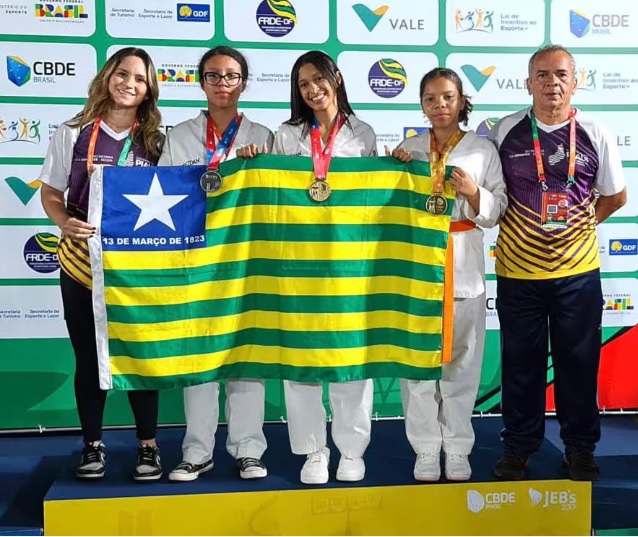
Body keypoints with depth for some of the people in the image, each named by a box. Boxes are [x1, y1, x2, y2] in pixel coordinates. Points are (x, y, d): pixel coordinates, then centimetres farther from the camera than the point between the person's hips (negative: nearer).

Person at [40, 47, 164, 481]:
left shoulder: (156, 140, 3)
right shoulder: (74, 133, -1)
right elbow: (51, 194, 5)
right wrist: (65, 223, -15)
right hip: (83, 261, 0)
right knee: (89, 358, 8)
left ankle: (148, 446, 18)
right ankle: (93, 445, 23)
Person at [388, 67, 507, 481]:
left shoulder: (483, 149, 4)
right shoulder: (408, 149, 10)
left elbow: (496, 212, 3)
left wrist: (473, 193, -15)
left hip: (463, 266, -1)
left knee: (461, 360, 3)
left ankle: (458, 449, 14)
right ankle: (426, 450, 12)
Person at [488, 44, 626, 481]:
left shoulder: (595, 135, -2)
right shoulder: (505, 132, -3)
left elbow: (615, 197, 10)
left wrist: (580, 224, 5)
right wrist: (520, 227, -1)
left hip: (577, 270, 0)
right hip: (518, 269, 0)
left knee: (579, 361, 10)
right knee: (521, 362, 10)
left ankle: (580, 448, 26)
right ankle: (518, 447, 25)